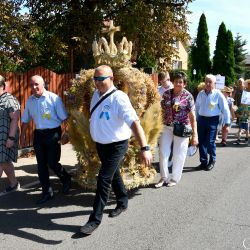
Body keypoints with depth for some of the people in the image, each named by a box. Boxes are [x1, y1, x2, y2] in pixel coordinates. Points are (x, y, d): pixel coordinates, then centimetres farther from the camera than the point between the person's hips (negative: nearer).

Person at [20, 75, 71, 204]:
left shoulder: (54, 98, -10)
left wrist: (65, 134, -12)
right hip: (38, 134, 5)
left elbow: (64, 118, -8)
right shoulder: (30, 100, 5)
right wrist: (22, 137, 15)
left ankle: (66, 179, 28)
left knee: (52, 163, -3)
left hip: (53, 133, -5)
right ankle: (47, 192, 22)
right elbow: (25, 120, 15)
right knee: (41, 165, 8)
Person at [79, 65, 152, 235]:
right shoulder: (96, 94, 1)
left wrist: (144, 148, -41)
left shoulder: (118, 98, -24)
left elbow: (134, 122, -32)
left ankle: (95, 219, 6)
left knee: (104, 180, -7)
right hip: (100, 144, 8)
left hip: (116, 146, -8)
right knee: (113, 175, 22)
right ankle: (123, 203, 44)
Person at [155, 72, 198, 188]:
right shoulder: (166, 94, 2)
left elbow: (192, 117, -6)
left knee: (178, 154, 6)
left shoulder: (188, 96, -6)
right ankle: (164, 177, 20)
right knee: (163, 152, 4)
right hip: (166, 127, 3)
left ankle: (174, 178, 23)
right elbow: (162, 111, 10)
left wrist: (194, 134, -10)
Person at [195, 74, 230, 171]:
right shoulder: (201, 93, 4)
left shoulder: (218, 94, -9)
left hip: (212, 120, -4)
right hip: (201, 119, 4)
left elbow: (225, 109, -7)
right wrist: (195, 119, 15)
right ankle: (203, 161, 20)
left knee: (210, 142, -6)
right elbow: (197, 107, 13)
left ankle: (212, 161, 17)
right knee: (201, 142, 7)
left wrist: (227, 122, -7)